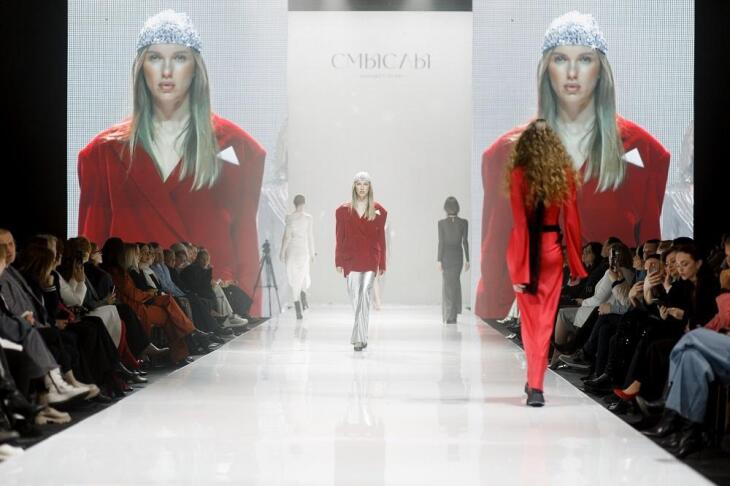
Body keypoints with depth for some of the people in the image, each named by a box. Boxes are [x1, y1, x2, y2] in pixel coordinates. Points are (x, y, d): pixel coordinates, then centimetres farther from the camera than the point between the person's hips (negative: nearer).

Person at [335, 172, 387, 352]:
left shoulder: (378, 210, 5)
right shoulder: (344, 210, 7)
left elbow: (381, 238, 5)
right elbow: (340, 237, 7)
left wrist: (382, 264, 3)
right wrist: (338, 261, 2)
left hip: (370, 259, -1)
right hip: (351, 260, 1)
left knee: (364, 295, -14)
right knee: (356, 298, 3)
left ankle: (359, 338, -14)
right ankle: (361, 337, 17)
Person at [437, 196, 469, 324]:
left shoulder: (442, 223, -9)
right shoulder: (464, 222, -5)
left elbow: (441, 242, -9)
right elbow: (465, 242, -5)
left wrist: (439, 260, -6)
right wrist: (467, 260, 1)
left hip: (446, 255, -1)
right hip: (458, 255, 1)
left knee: (449, 284, 5)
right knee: (455, 282, 16)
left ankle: (451, 316, 0)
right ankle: (450, 314, 18)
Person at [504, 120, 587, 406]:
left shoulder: (519, 174, -8)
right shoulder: (565, 174, -2)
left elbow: (520, 221, -10)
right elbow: (572, 221, -2)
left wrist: (520, 269, -8)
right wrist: (576, 264, 5)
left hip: (525, 248, -1)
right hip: (551, 248, 1)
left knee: (530, 319, 11)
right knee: (545, 320, 6)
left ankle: (534, 382, 18)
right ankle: (536, 385, 1)